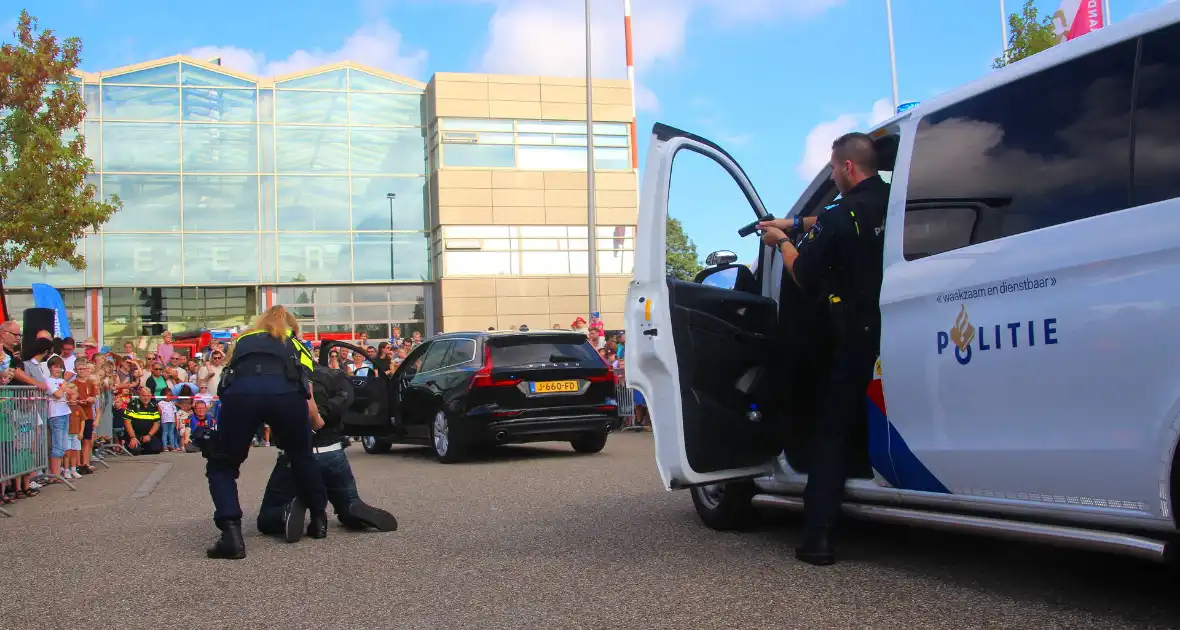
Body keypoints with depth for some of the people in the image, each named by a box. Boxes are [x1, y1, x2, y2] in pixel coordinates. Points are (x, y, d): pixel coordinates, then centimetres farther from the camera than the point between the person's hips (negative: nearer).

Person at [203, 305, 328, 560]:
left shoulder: (242, 340, 40)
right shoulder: (297, 346, 37)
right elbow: (308, 402, 29)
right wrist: (317, 424, 51)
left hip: (241, 390, 0)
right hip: (286, 391, 1)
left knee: (221, 465, 17)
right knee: (301, 456, 28)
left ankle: (231, 534, 0)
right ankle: (319, 519, 36)